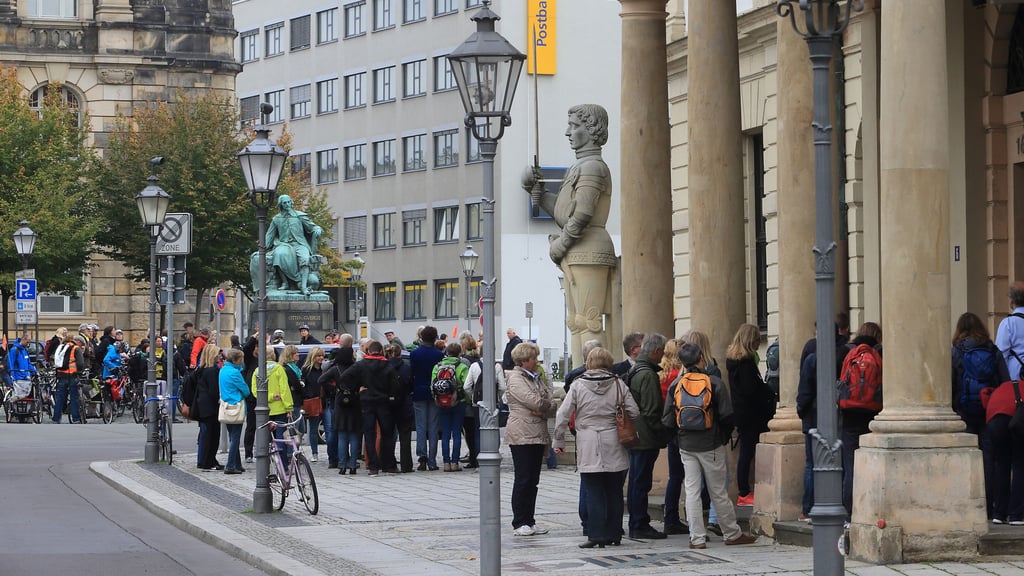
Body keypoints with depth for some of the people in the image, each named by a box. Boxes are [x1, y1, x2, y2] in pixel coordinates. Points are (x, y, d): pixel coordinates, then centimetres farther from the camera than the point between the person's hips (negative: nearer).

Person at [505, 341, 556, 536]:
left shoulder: (535, 378, 17)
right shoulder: (515, 379, -8)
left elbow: (551, 407, 10)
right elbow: (535, 402, -19)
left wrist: (543, 410, -11)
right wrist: (547, 403, 0)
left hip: (538, 436, 8)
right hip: (522, 437, -8)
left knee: (533, 481, 9)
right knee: (523, 480, -5)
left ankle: (529, 521, 13)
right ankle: (519, 524, -1)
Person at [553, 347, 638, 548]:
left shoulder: (578, 385, -2)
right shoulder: (618, 384, 1)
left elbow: (562, 415, -2)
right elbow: (634, 413, 0)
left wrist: (559, 441, 7)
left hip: (589, 448, -2)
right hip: (614, 447, 2)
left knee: (594, 492, 0)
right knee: (614, 492, 10)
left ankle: (596, 535, -5)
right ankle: (614, 535, 15)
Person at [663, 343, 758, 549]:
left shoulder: (676, 385, -2)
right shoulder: (714, 383, -9)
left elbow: (667, 420, -1)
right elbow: (726, 416, -9)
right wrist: (725, 436, 8)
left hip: (686, 445, 2)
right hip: (711, 446, -2)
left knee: (692, 491, 5)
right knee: (718, 493, 6)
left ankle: (697, 538, 3)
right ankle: (732, 534, 16)